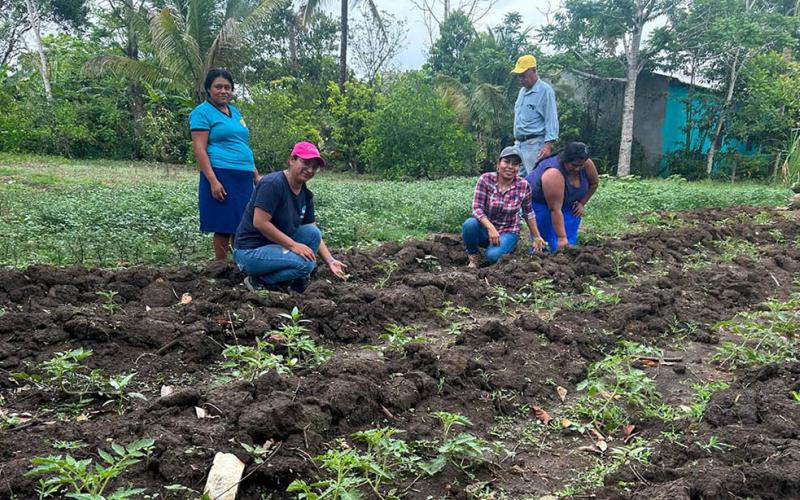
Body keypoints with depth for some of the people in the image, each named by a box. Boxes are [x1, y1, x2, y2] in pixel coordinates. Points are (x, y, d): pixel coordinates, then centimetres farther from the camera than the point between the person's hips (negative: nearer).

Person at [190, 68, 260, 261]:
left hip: (243, 177, 7)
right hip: (221, 176, -7)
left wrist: (256, 175, 20)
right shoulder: (202, 112, -3)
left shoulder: (234, 111, 20)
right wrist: (213, 181, -19)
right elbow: (199, 150, -11)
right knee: (223, 227, -4)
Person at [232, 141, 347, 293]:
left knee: (312, 232, -11)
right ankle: (258, 281, -7)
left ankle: (298, 281, 1)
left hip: (277, 244, 8)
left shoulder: (305, 194, 6)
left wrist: (330, 261, -3)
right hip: (250, 251, -8)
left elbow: (314, 234, 8)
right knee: (305, 263, -25)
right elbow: (259, 222, -25)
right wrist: (293, 244, -23)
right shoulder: (272, 183, -20)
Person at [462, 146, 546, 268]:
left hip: (508, 233, 0)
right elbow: (477, 208, -17)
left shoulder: (524, 186, -10)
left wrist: (536, 237, 8)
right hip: (485, 228, 0)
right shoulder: (486, 179, -14)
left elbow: (528, 213, 4)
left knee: (492, 255, -30)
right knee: (469, 224, -34)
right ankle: (473, 255, -4)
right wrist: (491, 228, -31)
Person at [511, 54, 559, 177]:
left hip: (534, 145, -8)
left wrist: (548, 145, -21)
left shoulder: (545, 90, -8)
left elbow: (551, 120, -13)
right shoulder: (522, 91, 18)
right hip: (519, 144, 8)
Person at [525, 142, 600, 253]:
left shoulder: (587, 165, -22)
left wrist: (582, 203, -7)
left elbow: (594, 183, 2)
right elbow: (555, 210, -39)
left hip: (568, 202, 6)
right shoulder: (553, 173, -39)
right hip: (539, 201, -6)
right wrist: (561, 238, -39)